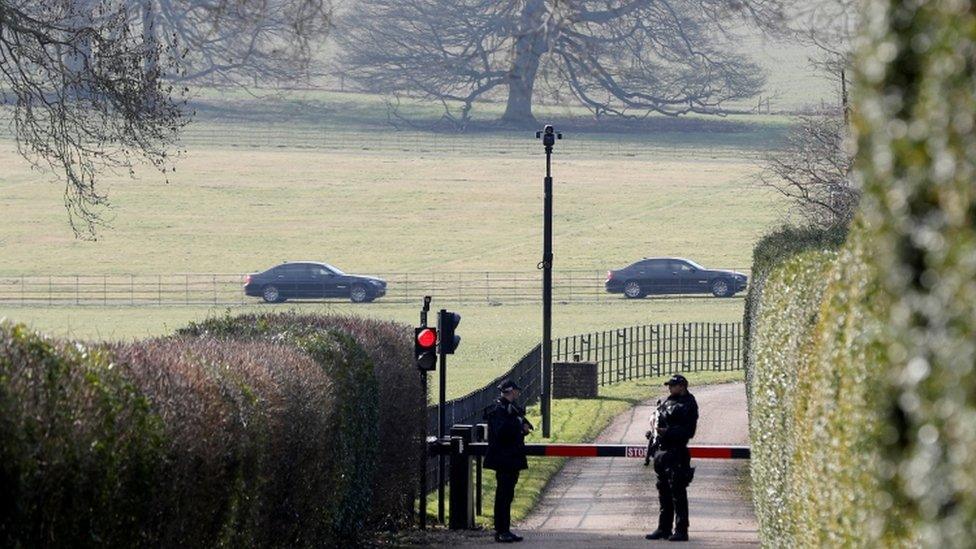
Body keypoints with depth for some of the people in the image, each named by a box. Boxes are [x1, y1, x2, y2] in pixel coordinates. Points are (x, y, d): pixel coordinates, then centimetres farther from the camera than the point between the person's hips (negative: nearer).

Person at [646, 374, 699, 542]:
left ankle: (681, 530, -6)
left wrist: (667, 432, -21)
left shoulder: (688, 405, -9)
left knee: (678, 492, -8)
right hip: (662, 452, 9)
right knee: (664, 492, 13)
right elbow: (659, 420, 29)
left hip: (676, 454, -9)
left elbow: (688, 431, -16)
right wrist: (653, 431, 10)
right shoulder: (668, 402, 17)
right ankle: (664, 528, 21)